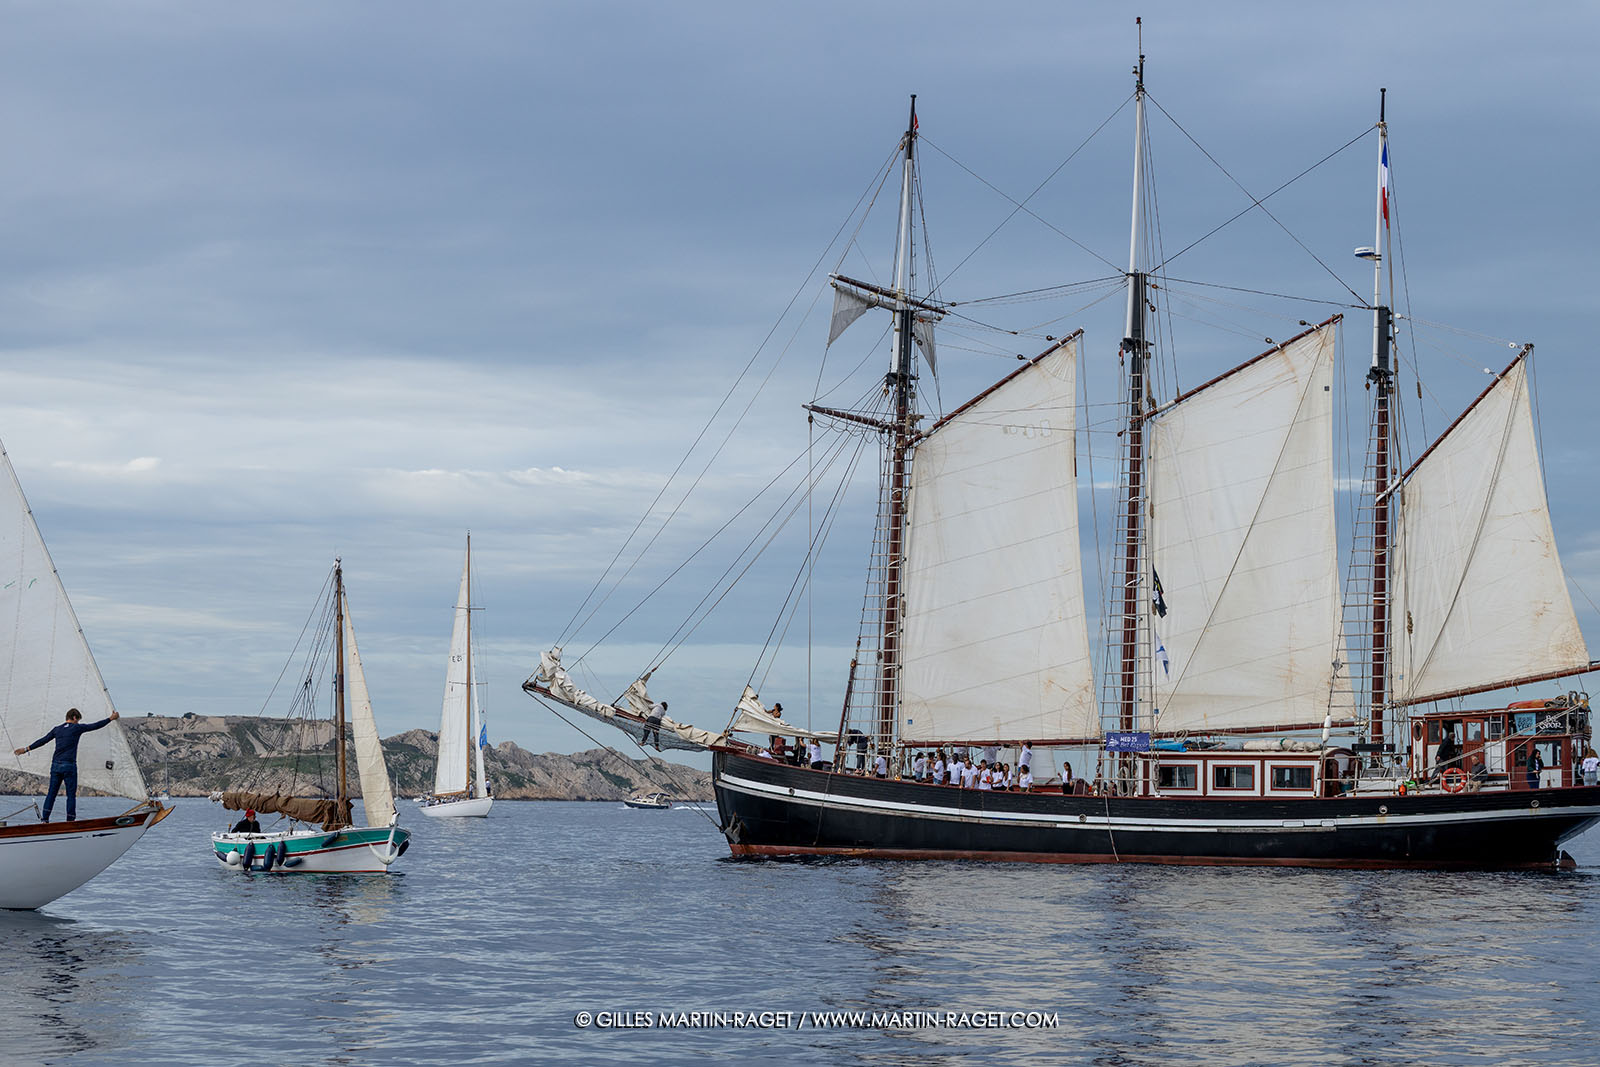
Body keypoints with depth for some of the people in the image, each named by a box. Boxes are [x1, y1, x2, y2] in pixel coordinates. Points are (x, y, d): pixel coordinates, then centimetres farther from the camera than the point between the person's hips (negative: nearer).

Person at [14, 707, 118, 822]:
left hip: (55, 765, 5)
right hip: (69, 765, -5)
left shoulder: (57, 729, 12)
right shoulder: (76, 728, -2)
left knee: (52, 793, 7)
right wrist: (111, 719, 11)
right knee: (71, 794, 0)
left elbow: (42, 740, 17)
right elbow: (96, 726, 1)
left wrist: (26, 749, 27)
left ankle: (44, 819, 4)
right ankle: (70, 820, -3)